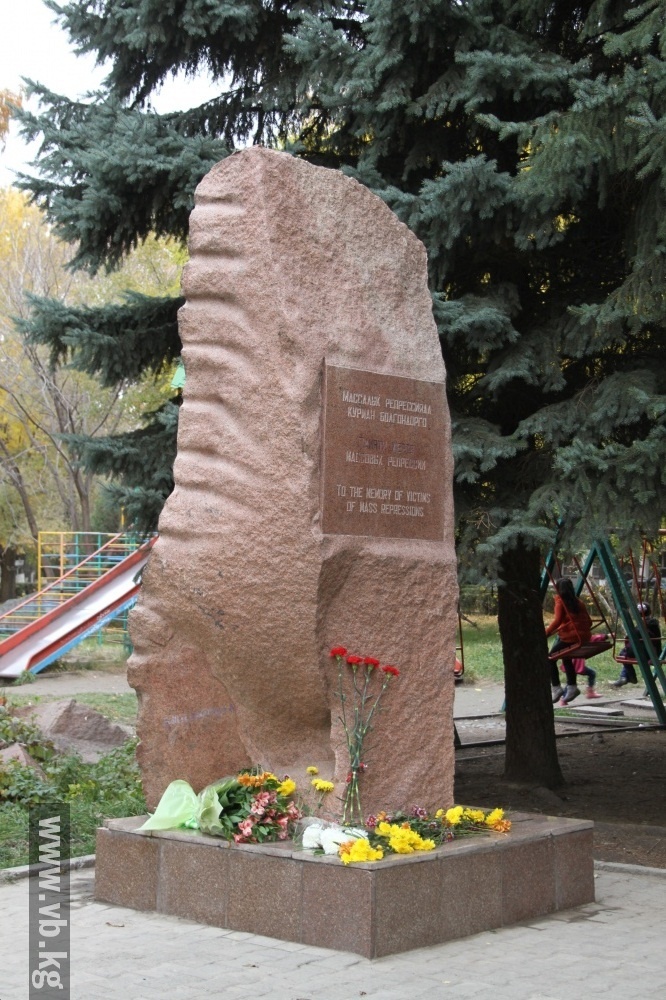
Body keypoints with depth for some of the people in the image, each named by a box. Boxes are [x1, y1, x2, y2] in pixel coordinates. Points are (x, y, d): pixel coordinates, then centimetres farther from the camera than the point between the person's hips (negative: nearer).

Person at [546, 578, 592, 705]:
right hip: (584, 637, 7)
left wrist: (546, 633, -12)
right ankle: (572, 687, 22)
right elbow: (589, 621, 16)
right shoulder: (578, 602, 16)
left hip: (568, 637, -7)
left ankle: (557, 688, -2)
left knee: (550, 658, 6)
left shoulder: (560, 601, -1)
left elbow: (557, 621, -14)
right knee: (567, 658, 27)